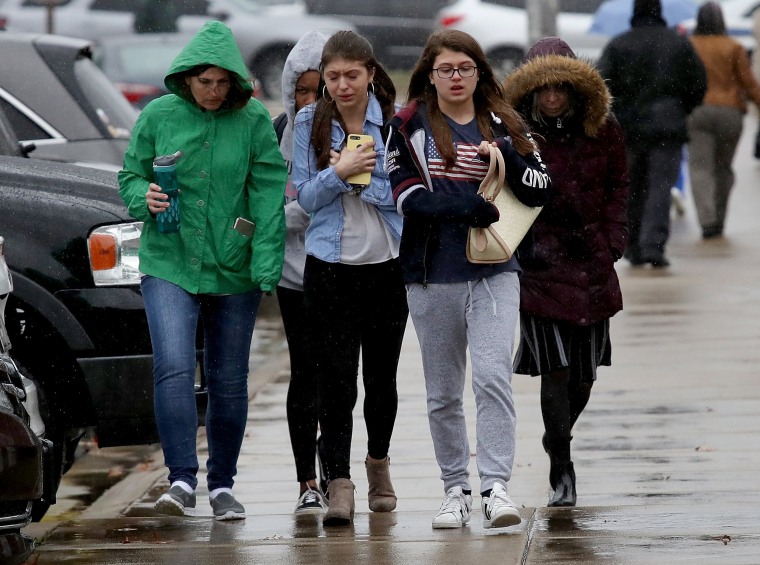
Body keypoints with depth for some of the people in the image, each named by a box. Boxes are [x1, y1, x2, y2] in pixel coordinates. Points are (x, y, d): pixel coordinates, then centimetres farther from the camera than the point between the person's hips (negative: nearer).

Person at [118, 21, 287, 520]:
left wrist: (266, 265, -11)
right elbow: (130, 175, 9)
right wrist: (144, 197, -14)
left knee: (229, 382, 7)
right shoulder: (158, 115, 0)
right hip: (169, 264, -1)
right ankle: (182, 480, -19)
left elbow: (269, 193, -3)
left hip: (234, 271, 1)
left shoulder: (254, 120, -1)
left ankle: (223, 486, 21)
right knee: (173, 369, -18)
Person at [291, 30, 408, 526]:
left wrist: (361, 172, -15)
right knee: (336, 377, -9)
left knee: (382, 373, 12)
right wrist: (340, 172, -16)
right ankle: (339, 483, -10)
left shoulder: (397, 119, -1)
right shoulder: (309, 123, 2)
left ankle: (379, 461, 35)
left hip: (388, 264, 0)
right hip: (331, 267, 0)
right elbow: (306, 196, 1)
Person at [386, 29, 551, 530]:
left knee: (493, 376, -16)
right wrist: (476, 209, -19)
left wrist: (507, 157, -13)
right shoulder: (409, 127, 4)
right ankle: (456, 489, 19)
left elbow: (542, 191, 5)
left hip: (494, 271, 0)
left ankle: (495, 485, -16)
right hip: (433, 275, 0)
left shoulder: (504, 126, 9)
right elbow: (410, 200, -8)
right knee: (443, 393, 8)